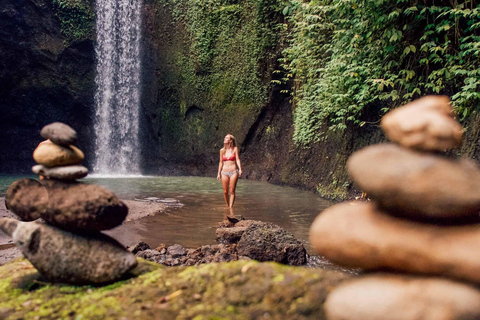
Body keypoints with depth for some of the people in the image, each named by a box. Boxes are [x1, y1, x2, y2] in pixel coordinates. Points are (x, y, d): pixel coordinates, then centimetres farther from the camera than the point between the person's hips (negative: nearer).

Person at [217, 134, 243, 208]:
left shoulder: (235, 149, 1)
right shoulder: (222, 150, 7)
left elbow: (237, 160, -2)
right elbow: (221, 162, 12)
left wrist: (240, 169, -16)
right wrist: (219, 173, 11)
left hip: (233, 172, -2)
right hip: (224, 172, 2)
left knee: (232, 191, -4)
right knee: (225, 192, 2)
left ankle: (231, 207, 0)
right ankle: (227, 206, 20)